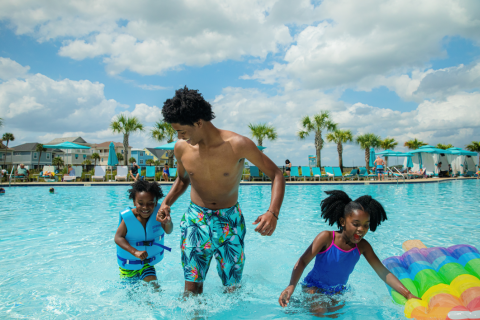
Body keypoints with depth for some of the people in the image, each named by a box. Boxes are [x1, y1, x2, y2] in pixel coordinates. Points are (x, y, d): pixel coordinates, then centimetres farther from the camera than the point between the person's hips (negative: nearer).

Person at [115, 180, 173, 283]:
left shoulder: (158, 213, -20)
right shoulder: (128, 218, -24)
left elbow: (168, 231, -33)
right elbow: (118, 238, -25)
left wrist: (168, 223, -58)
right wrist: (135, 252, -38)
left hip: (148, 263, 1)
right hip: (128, 264, 0)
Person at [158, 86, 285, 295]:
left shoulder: (238, 145, -19)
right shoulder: (182, 148, -7)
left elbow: (276, 175, -12)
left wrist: (273, 212, -27)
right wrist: (167, 202, -4)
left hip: (230, 220, -1)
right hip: (195, 219, 2)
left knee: (232, 288, 10)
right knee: (192, 287, 0)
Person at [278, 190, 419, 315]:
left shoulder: (362, 246, -11)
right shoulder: (327, 237, -23)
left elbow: (383, 273, -12)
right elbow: (303, 261, -25)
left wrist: (408, 295, -24)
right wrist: (291, 285, -41)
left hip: (338, 292, 5)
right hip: (314, 286, -4)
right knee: (319, 311, -26)